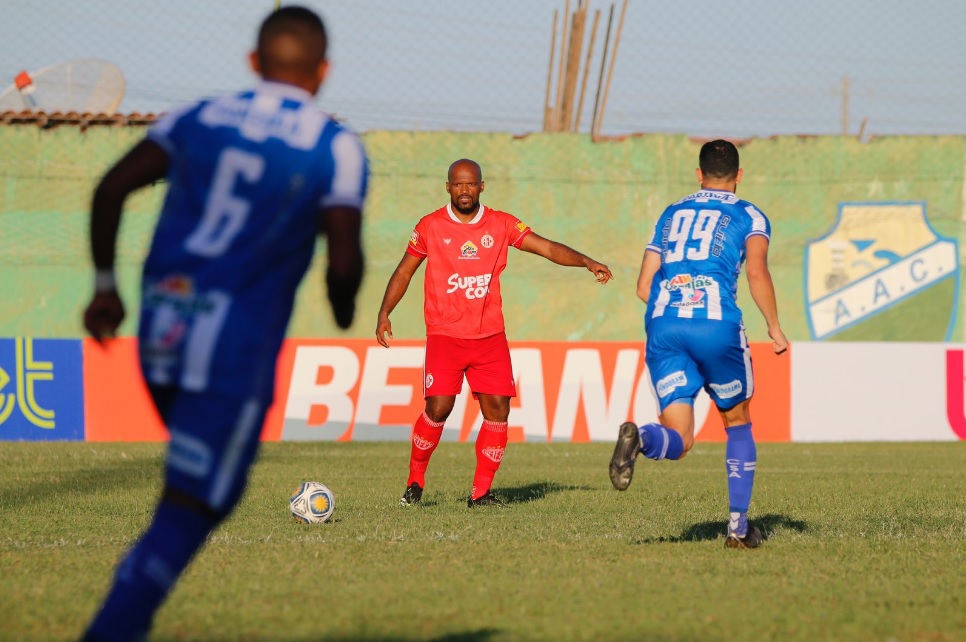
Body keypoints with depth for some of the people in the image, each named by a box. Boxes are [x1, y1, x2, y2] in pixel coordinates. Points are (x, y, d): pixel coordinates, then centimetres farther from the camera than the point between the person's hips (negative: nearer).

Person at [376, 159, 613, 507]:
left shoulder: (502, 224, 4)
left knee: (497, 410, -5)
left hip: (490, 336, 2)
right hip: (445, 336, -2)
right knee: (438, 408, -14)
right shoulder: (430, 226, 1)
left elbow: (547, 247, 0)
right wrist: (384, 313, -2)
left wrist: (587, 262, -13)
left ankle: (481, 492, 5)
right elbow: (404, 272, 8)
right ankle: (415, 479, 8)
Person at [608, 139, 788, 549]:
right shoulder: (749, 217, 12)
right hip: (716, 325, -3)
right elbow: (756, 272, -8)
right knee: (738, 424, 20)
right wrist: (775, 327, 1)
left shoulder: (670, 215, 24)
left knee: (678, 440, -2)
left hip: (662, 327, 3)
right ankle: (738, 526, 17)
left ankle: (640, 438, -37)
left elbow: (644, 288, 21)